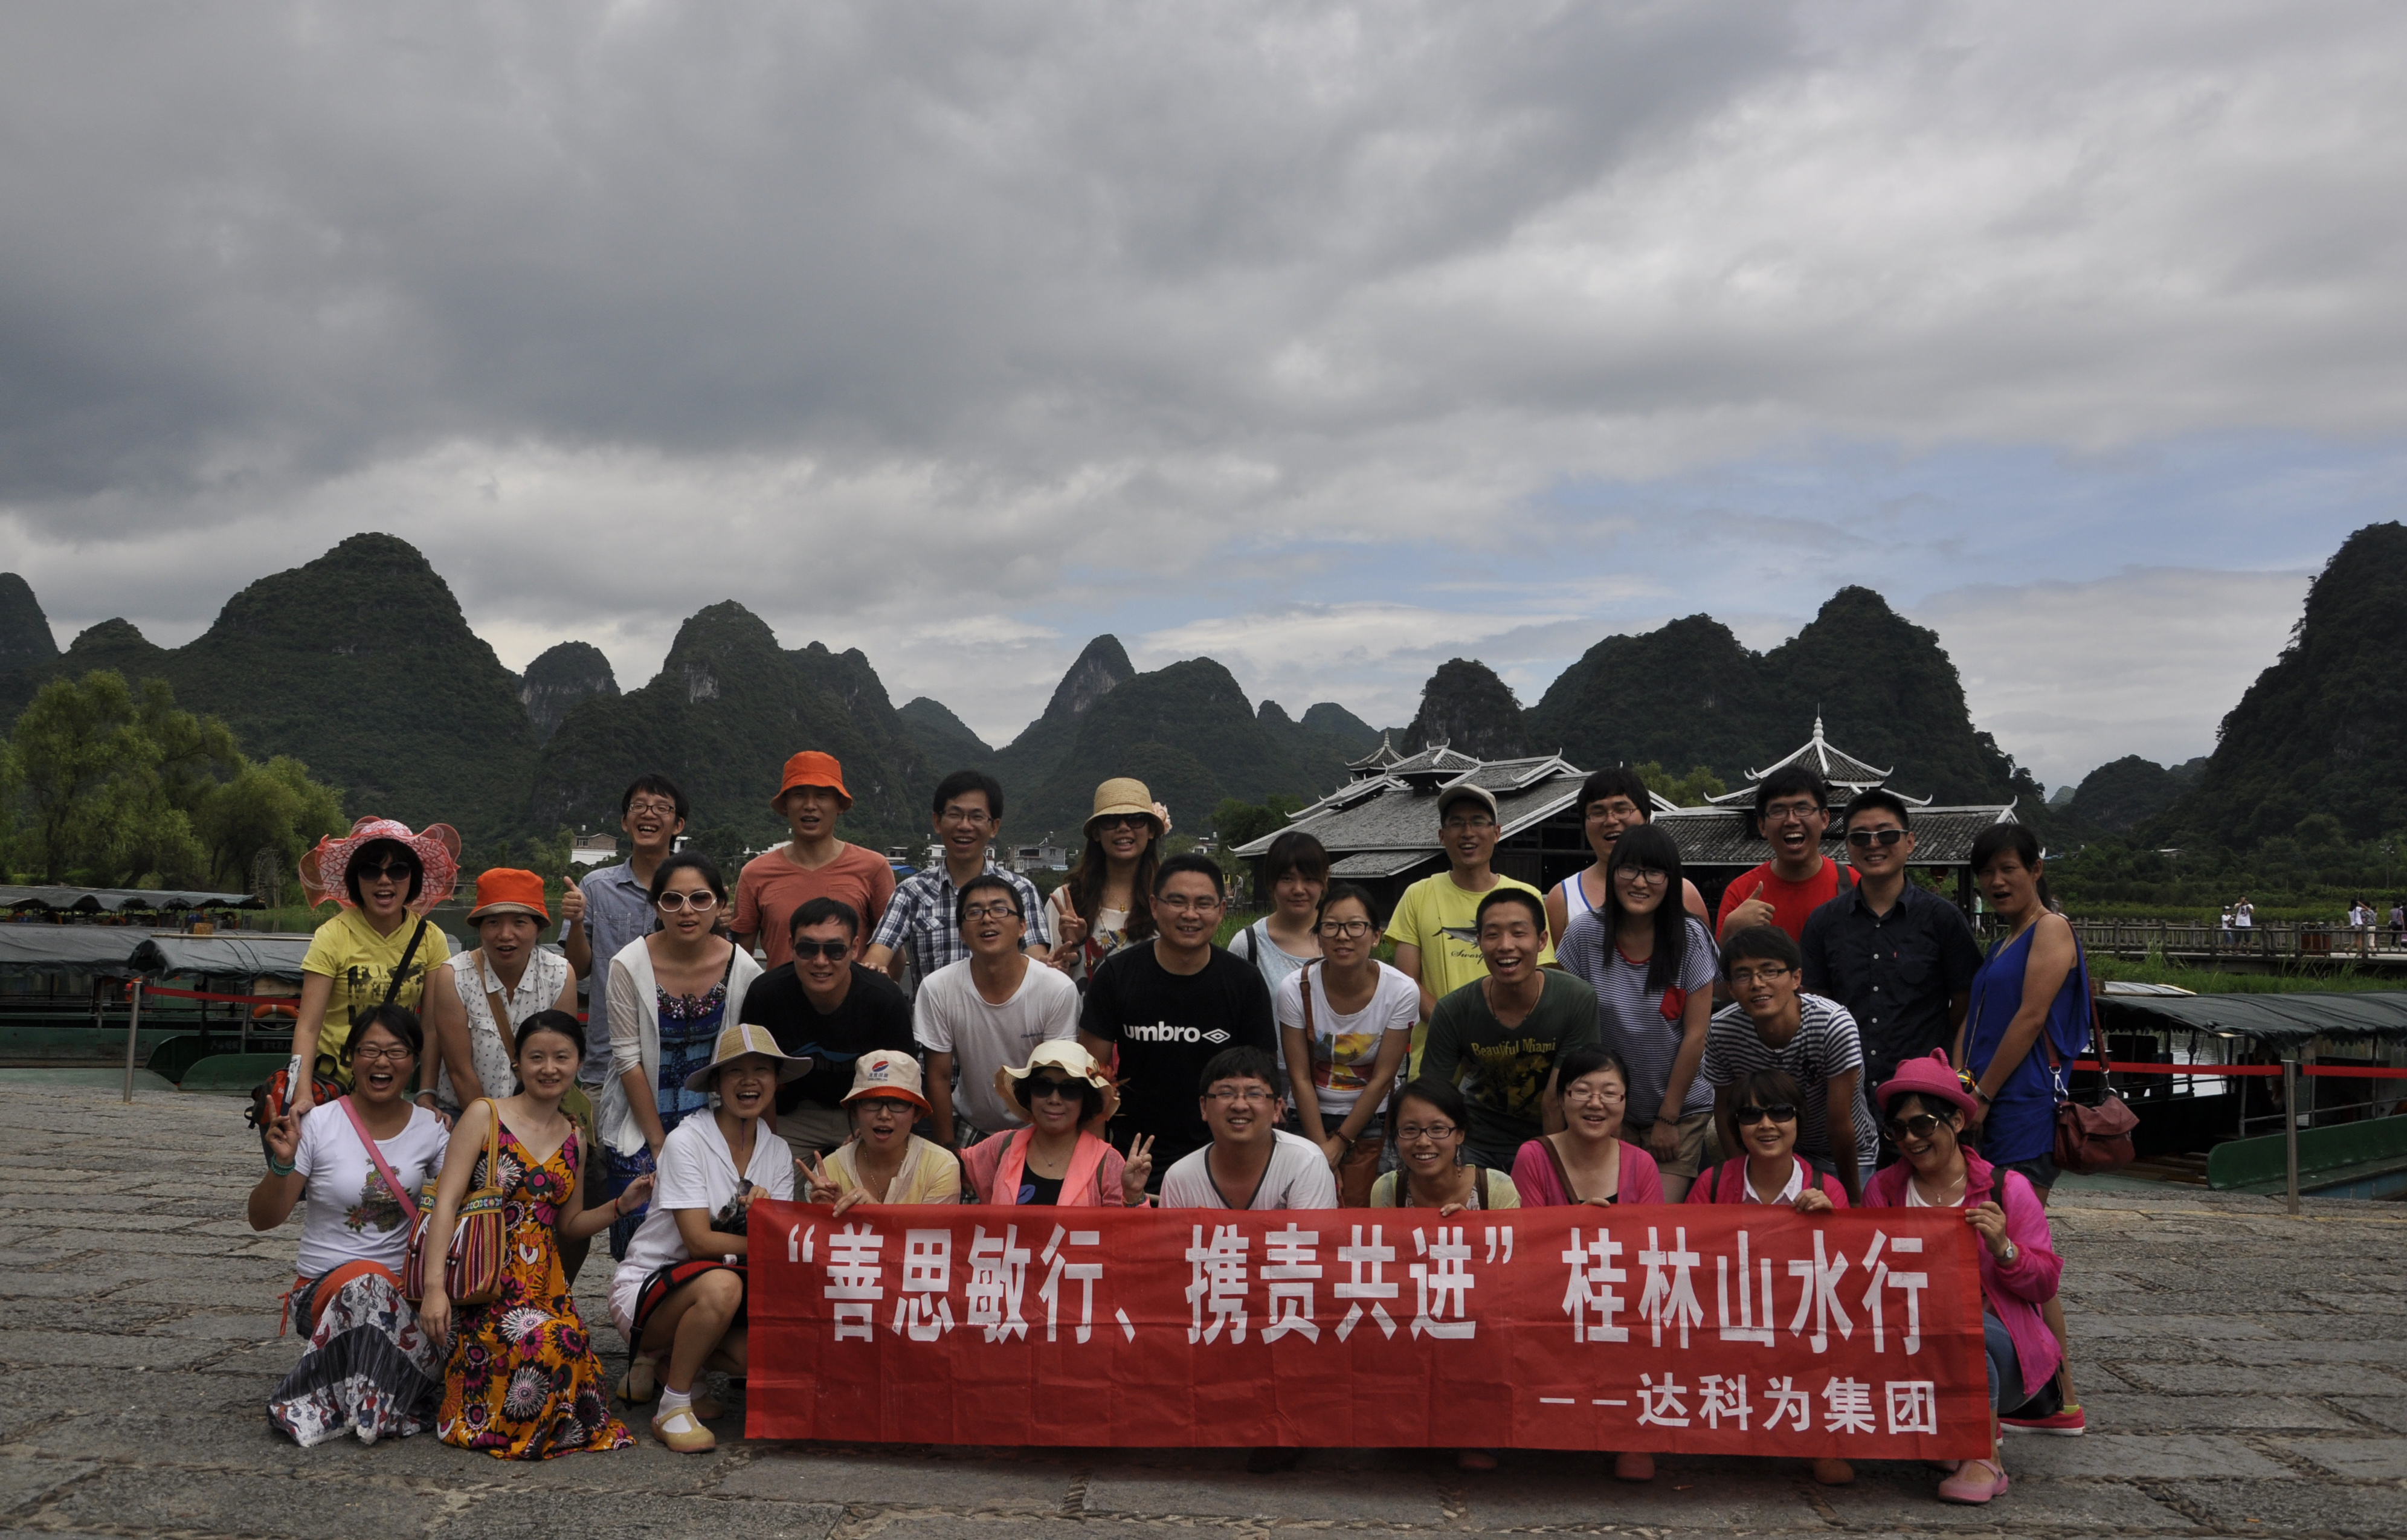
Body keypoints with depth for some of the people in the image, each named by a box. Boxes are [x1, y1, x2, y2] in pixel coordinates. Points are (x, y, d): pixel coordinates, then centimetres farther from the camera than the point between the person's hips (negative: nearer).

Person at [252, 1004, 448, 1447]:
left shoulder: (431, 1129, 4)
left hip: (406, 1286, 2)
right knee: (367, 1281, -36)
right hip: (324, 1283, -2)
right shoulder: (318, 1125, -4)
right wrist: (282, 1164, -22)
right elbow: (263, 1220, -4)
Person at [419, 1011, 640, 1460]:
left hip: (544, 1283, 4)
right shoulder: (485, 1116, -1)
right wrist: (434, 1285, -20)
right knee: (543, 1344, -31)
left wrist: (621, 1205, 3)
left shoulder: (573, 1140, 14)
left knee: (575, 1351, -26)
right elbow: (446, 1203, -9)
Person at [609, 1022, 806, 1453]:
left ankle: (669, 1365, 7)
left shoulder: (778, 1153, 3)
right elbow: (700, 1242, -21)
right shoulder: (686, 1142, -15)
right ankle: (672, 1407, -16)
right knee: (721, 1284, -38)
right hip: (645, 1286, -6)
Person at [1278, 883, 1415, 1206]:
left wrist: (1339, 1143, -9)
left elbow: (1382, 1078, -11)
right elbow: (1300, 1077, -10)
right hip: (1311, 1117, 0)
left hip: (1372, 1119, 0)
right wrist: (1322, 1149, -11)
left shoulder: (1402, 991, -17)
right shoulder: (1296, 989, -15)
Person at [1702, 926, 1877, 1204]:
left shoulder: (1834, 1025, -32)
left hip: (1845, 1155, -2)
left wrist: (1854, 1199, -15)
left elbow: (1839, 1124, -25)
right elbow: (1725, 1109, -5)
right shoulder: (1721, 1031, -22)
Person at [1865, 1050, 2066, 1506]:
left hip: (1998, 1347, -3)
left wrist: (2002, 1248, -21)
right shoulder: (1883, 1189, 5)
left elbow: (2046, 1284, -2)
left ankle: (1985, 1459, -14)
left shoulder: (2008, 1189, -1)